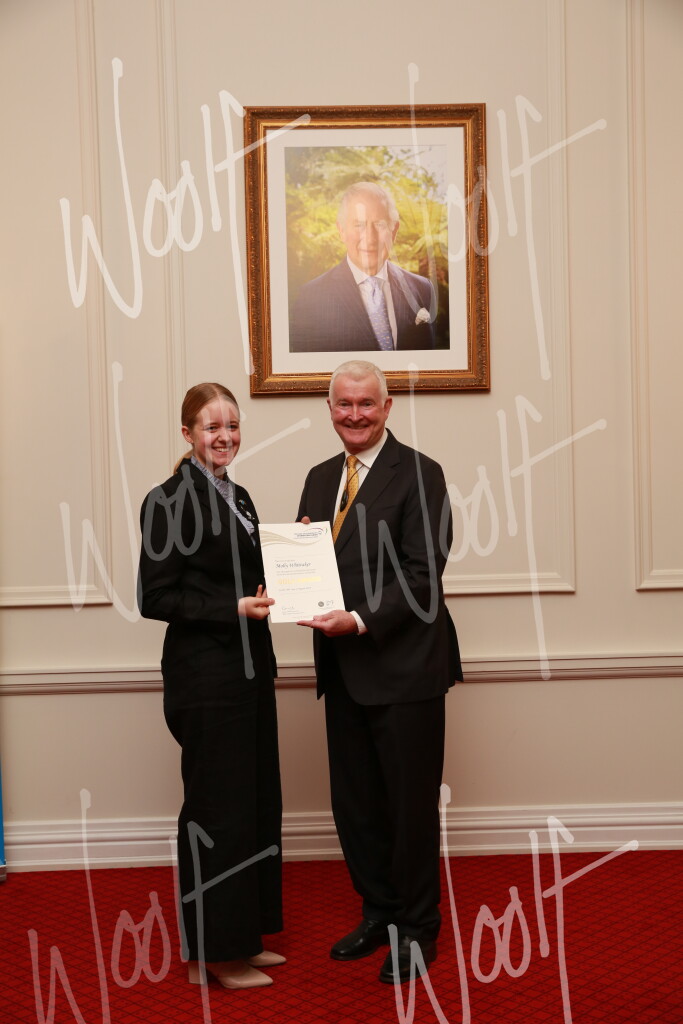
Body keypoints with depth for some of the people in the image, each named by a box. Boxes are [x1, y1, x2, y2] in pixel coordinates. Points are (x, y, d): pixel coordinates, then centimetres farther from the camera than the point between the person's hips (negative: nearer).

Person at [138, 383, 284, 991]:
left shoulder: (239, 499, 13)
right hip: (204, 677, -8)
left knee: (257, 802, 14)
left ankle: (243, 938, 29)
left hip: (250, 671, 8)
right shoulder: (169, 501, -10)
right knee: (217, 808, 0)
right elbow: (154, 598, -14)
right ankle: (210, 951, 17)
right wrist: (234, 608, -20)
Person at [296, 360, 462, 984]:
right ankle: (379, 913, 35)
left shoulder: (419, 474, -9)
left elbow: (422, 574, -15)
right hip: (344, 669, 7)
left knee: (411, 804, 7)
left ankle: (418, 929, 25)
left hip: (403, 668, -6)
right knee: (354, 804, 16)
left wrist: (361, 621, -24)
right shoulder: (321, 478, 12)